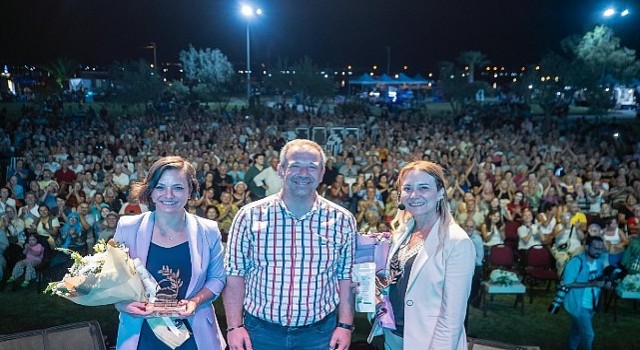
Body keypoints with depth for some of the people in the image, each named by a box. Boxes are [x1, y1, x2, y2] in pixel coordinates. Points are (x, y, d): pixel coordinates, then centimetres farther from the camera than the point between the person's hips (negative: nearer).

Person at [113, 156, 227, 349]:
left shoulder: (207, 231, -6)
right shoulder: (127, 228, -6)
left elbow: (217, 278, 4)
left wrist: (196, 301, -14)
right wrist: (122, 303, -15)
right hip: (142, 334, 0)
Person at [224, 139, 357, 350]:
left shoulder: (342, 220, -4)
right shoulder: (250, 216, -7)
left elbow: (346, 277, 2)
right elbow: (235, 274, -3)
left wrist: (345, 325, -2)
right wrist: (234, 327, -6)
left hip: (319, 333, 1)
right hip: (260, 332, 0)